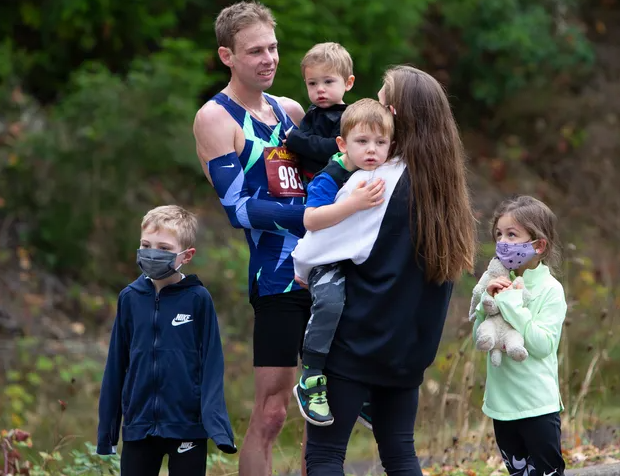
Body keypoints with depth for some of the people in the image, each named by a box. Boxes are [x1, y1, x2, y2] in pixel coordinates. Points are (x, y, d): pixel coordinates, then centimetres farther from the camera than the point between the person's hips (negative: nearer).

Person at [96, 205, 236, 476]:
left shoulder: (197, 299, -6)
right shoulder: (130, 298, 3)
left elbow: (211, 364, -6)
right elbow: (117, 365, 8)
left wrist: (216, 423, -14)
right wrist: (107, 427, 8)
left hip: (187, 425, -3)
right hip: (139, 424, 3)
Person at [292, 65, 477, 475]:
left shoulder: (377, 181, -16)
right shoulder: (445, 185, 4)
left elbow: (310, 254, -13)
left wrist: (301, 272, 11)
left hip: (358, 344, -7)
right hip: (410, 346, 7)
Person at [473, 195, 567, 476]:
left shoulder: (550, 290, -11)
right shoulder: (502, 282, 4)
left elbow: (543, 345, -21)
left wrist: (511, 304, -22)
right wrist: (489, 302, -12)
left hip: (538, 407, -6)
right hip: (501, 403, 6)